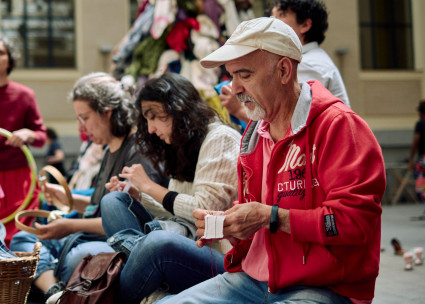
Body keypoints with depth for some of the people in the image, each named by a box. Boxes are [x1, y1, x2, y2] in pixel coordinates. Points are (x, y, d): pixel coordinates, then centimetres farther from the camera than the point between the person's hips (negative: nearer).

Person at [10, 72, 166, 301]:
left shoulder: (140, 152, -12)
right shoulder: (111, 150, 20)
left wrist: (72, 226, -20)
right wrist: (68, 197, 15)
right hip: (90, 238, 11)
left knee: (78, 259, -40)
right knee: (22, 239, 4)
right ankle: (53, 290, -22)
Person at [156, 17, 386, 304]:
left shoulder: (339, 125, -12)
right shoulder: (254, 132, 16)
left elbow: (356, 220, -21)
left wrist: (270, 217, -20)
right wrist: (225, 225, 2)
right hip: (251, 280, 7)